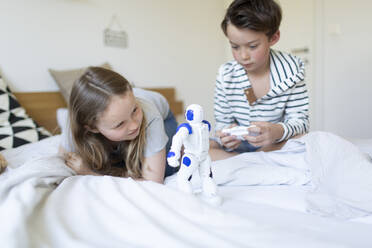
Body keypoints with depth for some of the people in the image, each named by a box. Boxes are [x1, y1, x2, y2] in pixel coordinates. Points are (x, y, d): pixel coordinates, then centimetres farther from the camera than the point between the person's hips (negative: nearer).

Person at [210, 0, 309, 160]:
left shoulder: (290, 71, -11)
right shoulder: (226, 75, -7)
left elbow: (300, 120, -11)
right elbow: (222, 122, -2)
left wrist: (278, 131, -37)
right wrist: (225, 137, -29)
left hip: (276, 145, -2)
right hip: (236, 145, 2)